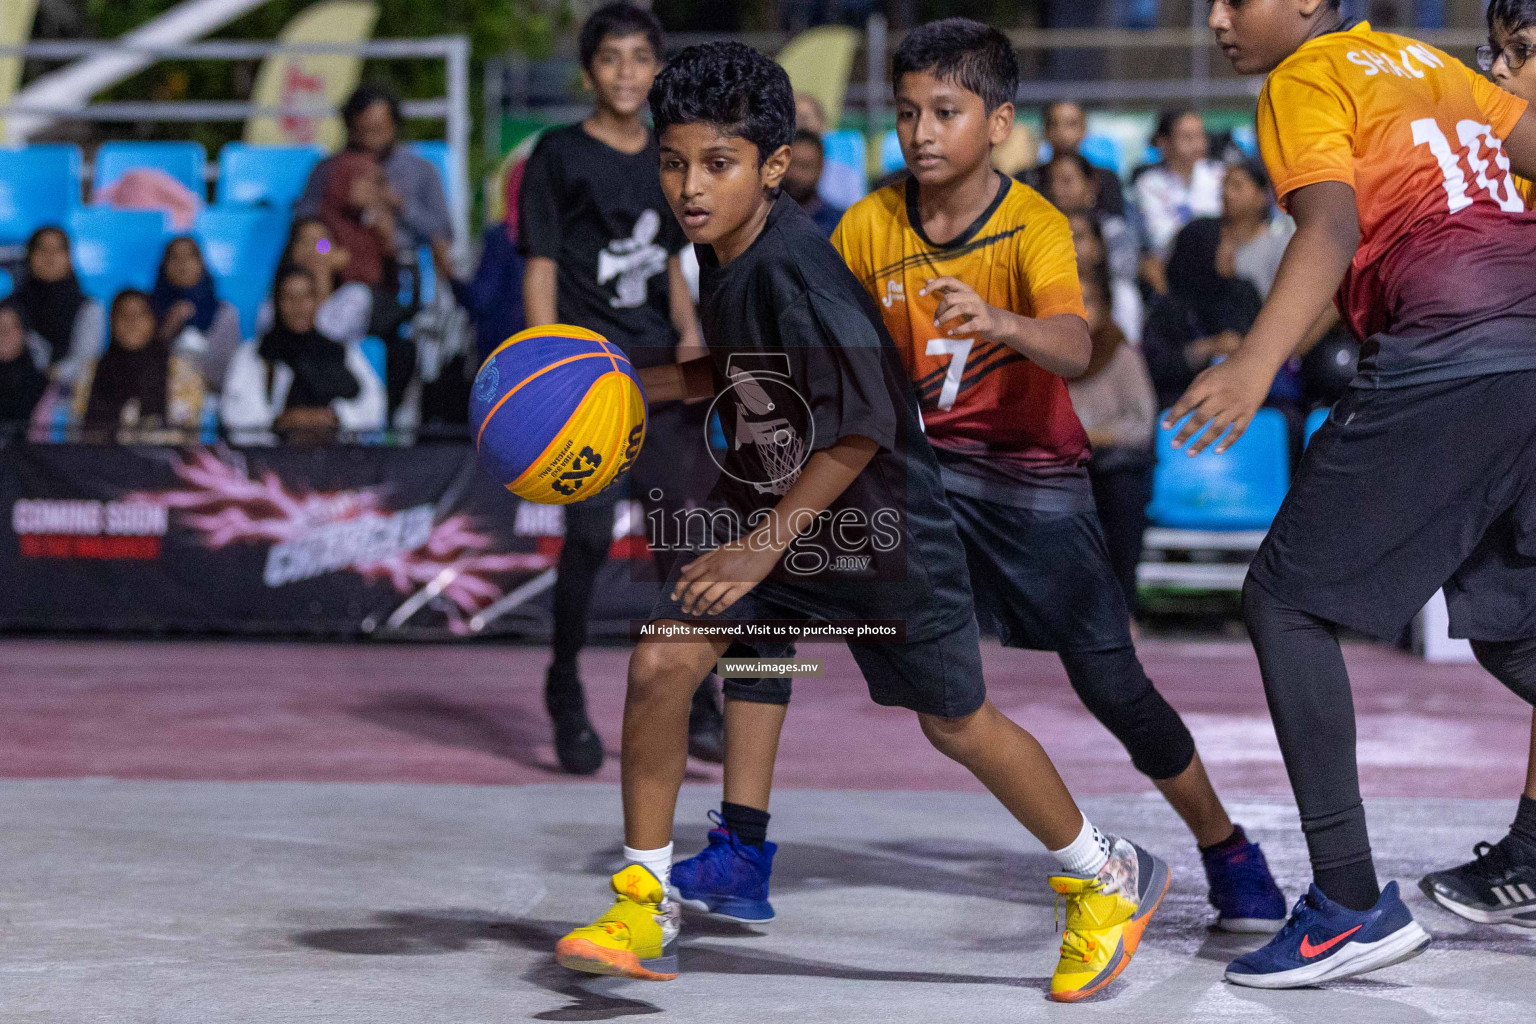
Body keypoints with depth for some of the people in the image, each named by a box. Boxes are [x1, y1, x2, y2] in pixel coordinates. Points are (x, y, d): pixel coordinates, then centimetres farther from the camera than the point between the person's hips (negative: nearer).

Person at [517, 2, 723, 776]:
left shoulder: (667, 160, 14)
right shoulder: (559, 156, -1)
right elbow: (541, 268, -4)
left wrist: (688, 332, 3)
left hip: (660, 366, 5)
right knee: (589, 534, -7)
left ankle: (694, 707, 5)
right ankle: (565, 696, 11)